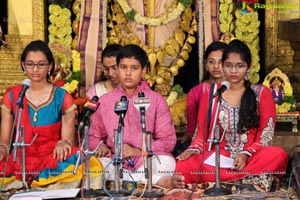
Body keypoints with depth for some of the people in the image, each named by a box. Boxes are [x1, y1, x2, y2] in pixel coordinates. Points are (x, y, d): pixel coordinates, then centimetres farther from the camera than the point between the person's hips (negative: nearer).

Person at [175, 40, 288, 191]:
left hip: (250, 158, 0)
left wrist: (246, 154, -17)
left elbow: (266, 136, 1)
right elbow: (201, 133, 12)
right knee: (184, 166, -31)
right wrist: (194, 149, -11)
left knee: (278, 155, -35)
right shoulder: (210, 95, 13)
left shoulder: (261, 93, 8)